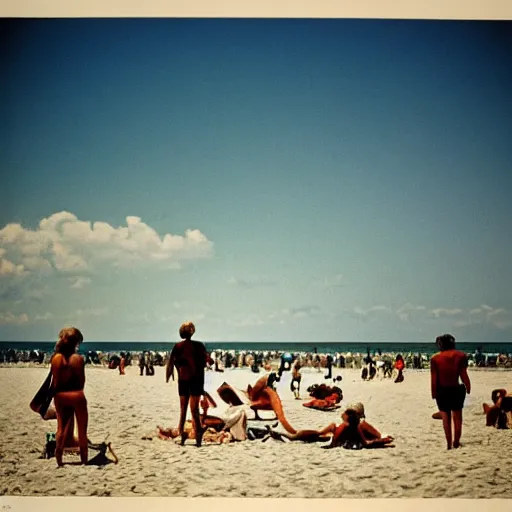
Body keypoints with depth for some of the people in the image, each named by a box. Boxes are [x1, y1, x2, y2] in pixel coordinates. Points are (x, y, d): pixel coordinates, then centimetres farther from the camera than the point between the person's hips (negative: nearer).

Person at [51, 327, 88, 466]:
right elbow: (82, 382, -7)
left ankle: (59, 455, 8)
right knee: (82, 430, 9)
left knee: (62, 427, 14)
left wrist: (55, 394, 10)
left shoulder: (56, 358, -5)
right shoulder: (78, 358, -12)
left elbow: (55, 382, -2)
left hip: (60, 396, 3)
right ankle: (84, 460, 14)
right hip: (76, 395, -3)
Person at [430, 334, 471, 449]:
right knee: (457, 417, 12)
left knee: (446, 418, 9)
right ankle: (456, 442, 12)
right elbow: (463, 375, -7)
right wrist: (468, 388, 2)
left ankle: (449, 443, 10)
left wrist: (434, 394, 2)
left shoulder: (435, 358, -3)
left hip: (442, 391, 0)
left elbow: (434, 379, -4)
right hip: (456, 390, 0)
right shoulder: (461, 356, -3)